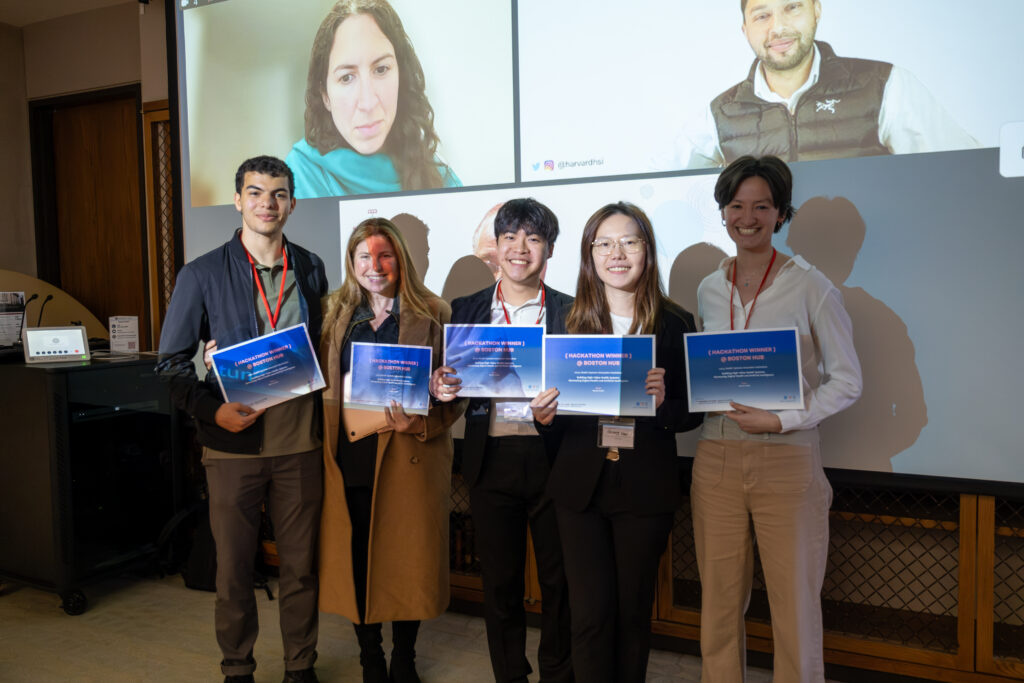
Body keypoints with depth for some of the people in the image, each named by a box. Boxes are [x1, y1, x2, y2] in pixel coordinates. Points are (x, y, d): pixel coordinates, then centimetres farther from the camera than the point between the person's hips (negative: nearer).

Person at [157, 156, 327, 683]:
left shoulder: (310, 269, 8)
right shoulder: (202, 274, -1)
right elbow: (172, 361, 0)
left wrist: (326, 414, 2)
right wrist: (211, 410, -15)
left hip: (300, 442, 2)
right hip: (234, 443, -2)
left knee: (300, 564, 11)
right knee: (234, 566, 10)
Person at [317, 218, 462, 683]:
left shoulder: (432, 316, -1)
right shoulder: (337, 315, 11)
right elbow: (324, 387, 13)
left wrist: (417, 425, -17)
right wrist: (343, 421, -4)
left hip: (409, 461, -2)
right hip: (350, 459, 3)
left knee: (407, 560, 6)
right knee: (356, 562, 8)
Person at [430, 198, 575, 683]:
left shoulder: (571, 311, 2)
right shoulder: (465, 310, 8)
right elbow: (451, 382, 10)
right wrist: (440, 387, -12)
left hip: (552, 459, -1)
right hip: (491, 461, 1)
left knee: (559, 578, 9)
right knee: (499, 579, 11)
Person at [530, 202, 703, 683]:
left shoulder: (674, 323, -1)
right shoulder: (570, 321, 2)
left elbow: (693, 413, 2)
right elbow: (558, 418, 6)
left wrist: (664, 404, -19)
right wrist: (544, 417, -16)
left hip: (646, 487, 0)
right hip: (581, 485, 1)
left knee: (633, 610, 13)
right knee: (590, 613, 3)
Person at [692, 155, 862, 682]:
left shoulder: (810, 287, -3)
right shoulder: (708, 290, 10)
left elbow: (847, 380, -4)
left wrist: (782, 420, -15)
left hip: (786, 459, -3)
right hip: (716, 458, 4)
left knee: (794, 604, 5)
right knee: (719, 601, 11)